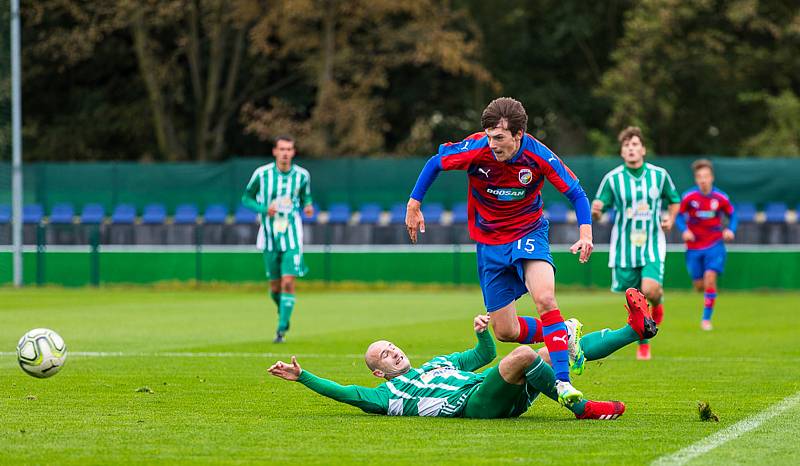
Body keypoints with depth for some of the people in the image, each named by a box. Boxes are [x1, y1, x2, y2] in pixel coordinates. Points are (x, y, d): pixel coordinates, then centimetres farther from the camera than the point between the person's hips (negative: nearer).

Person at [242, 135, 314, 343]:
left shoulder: (302, 175, -2)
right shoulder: (262, 174, -5)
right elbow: (246, 198, 4)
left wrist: (308, 206, -8)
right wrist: (264, 209, -15)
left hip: (292, 237, -1)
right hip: (269, 237, 1)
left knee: (288, 283, -14)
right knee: (275, 286, 8)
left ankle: (281, 329, -9)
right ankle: (283, 313, 39)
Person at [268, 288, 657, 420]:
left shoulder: (441, 363, 36)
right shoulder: (388, 394, 17)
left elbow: (484, 356, 38)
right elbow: (344, 392, 6)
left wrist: (481, 333, 16)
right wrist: (301, 377, 2)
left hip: (501, 397, 7)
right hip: (474, 403, -7)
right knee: (523, 354, -30)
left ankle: (635, 329, -1)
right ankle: (580, 408, -27)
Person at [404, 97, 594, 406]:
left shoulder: (539, 156, -20)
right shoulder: (475, 149, -19)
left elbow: (576, 193, -9)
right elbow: (435, 163, 0)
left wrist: (585, 233, -24)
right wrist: (414, 205, 1)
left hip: (529, 233, -2)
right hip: (489, 243, 2)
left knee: (545, 299, -30)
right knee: (505, 332, 2)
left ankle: (563, 381, -28)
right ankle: (562, 335, 28)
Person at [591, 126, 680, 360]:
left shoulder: (659, 175, 0)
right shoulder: (612, 178, -4)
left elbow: (674, 200, 16)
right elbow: (598, 208, -1)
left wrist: (670, 219, -3)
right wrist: (595, 211, -26)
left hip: (653, 244, 0)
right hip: (624, 247, 0)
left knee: (650, 290, -22)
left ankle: (657, 303, 16)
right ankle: (643, 345, 23)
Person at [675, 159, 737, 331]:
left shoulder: (721, 198, -7)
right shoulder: (688, 197, -9)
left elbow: (732, 215, 9)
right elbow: (679, 215, 3)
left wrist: (731, 230, -9)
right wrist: (684, 230, -14)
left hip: (714, 245, -1)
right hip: (694, 247, 1)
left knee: (710, 277, -19)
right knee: (699, 285, 4)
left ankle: (706, 318, -9)